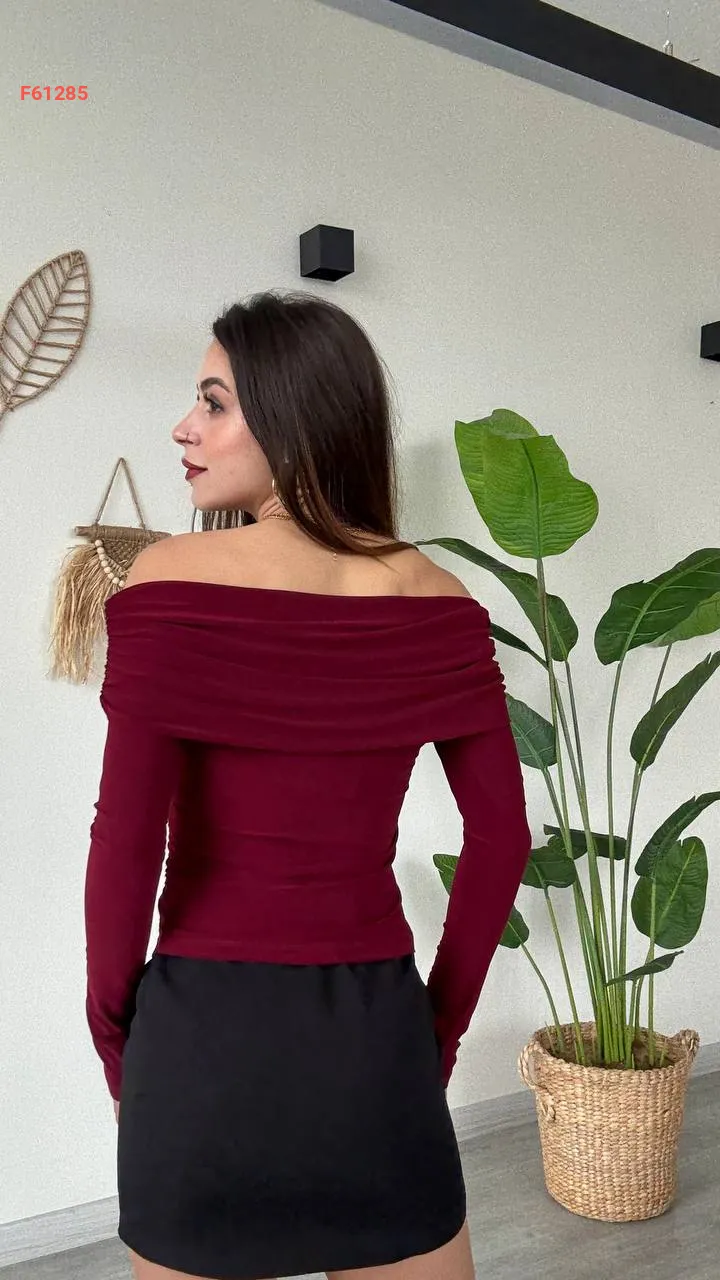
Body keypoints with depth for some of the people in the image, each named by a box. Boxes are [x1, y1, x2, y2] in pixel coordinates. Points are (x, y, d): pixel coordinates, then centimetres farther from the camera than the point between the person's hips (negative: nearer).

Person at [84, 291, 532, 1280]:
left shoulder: (172, 581, -12)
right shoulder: (433, 598, -2)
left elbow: (126, 839, -14)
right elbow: (501, 836, -1)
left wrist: (114, 1032, 2)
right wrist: (442, 1020, 10)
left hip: (203, 1026, -2)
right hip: (376, 1026, 3)